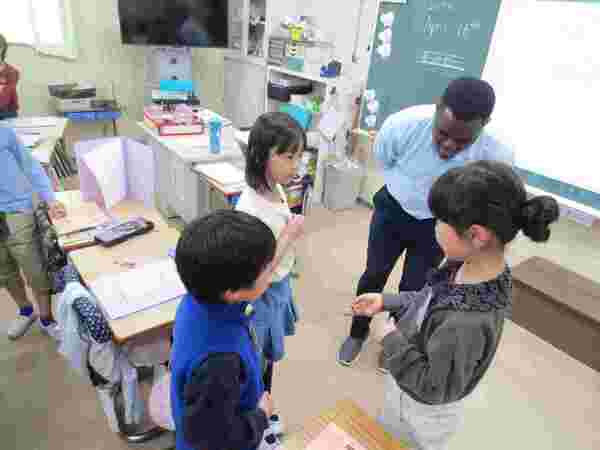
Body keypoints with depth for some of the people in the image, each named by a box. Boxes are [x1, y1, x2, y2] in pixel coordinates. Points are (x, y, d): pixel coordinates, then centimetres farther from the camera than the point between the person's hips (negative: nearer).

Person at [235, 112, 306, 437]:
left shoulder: (276, 189, -5)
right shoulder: (250, 209, -32)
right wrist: (291, 235, -25)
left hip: (278, 287, 8)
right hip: (259, 296, -8)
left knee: (267, 358, 27)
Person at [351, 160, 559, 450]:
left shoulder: (467, 324, -42)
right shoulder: (470, 266, -18)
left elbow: (435, 388, -29)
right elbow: (430, 301, 0)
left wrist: (393, 341, -25)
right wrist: (384, 301, 0)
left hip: (420, 411, -6)